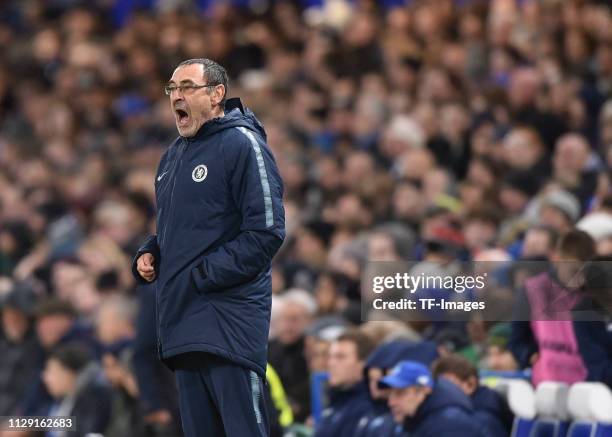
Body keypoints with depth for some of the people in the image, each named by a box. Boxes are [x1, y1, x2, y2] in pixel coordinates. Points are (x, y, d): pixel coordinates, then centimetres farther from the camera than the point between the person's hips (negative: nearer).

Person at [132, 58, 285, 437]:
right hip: (182, 326, 8)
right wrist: (148, 255, 10)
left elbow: (267, 232, -15)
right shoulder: (174, 156, 19)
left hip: (229, 321, -8)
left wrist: (203, 275, -15)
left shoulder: (242, 144, -7)